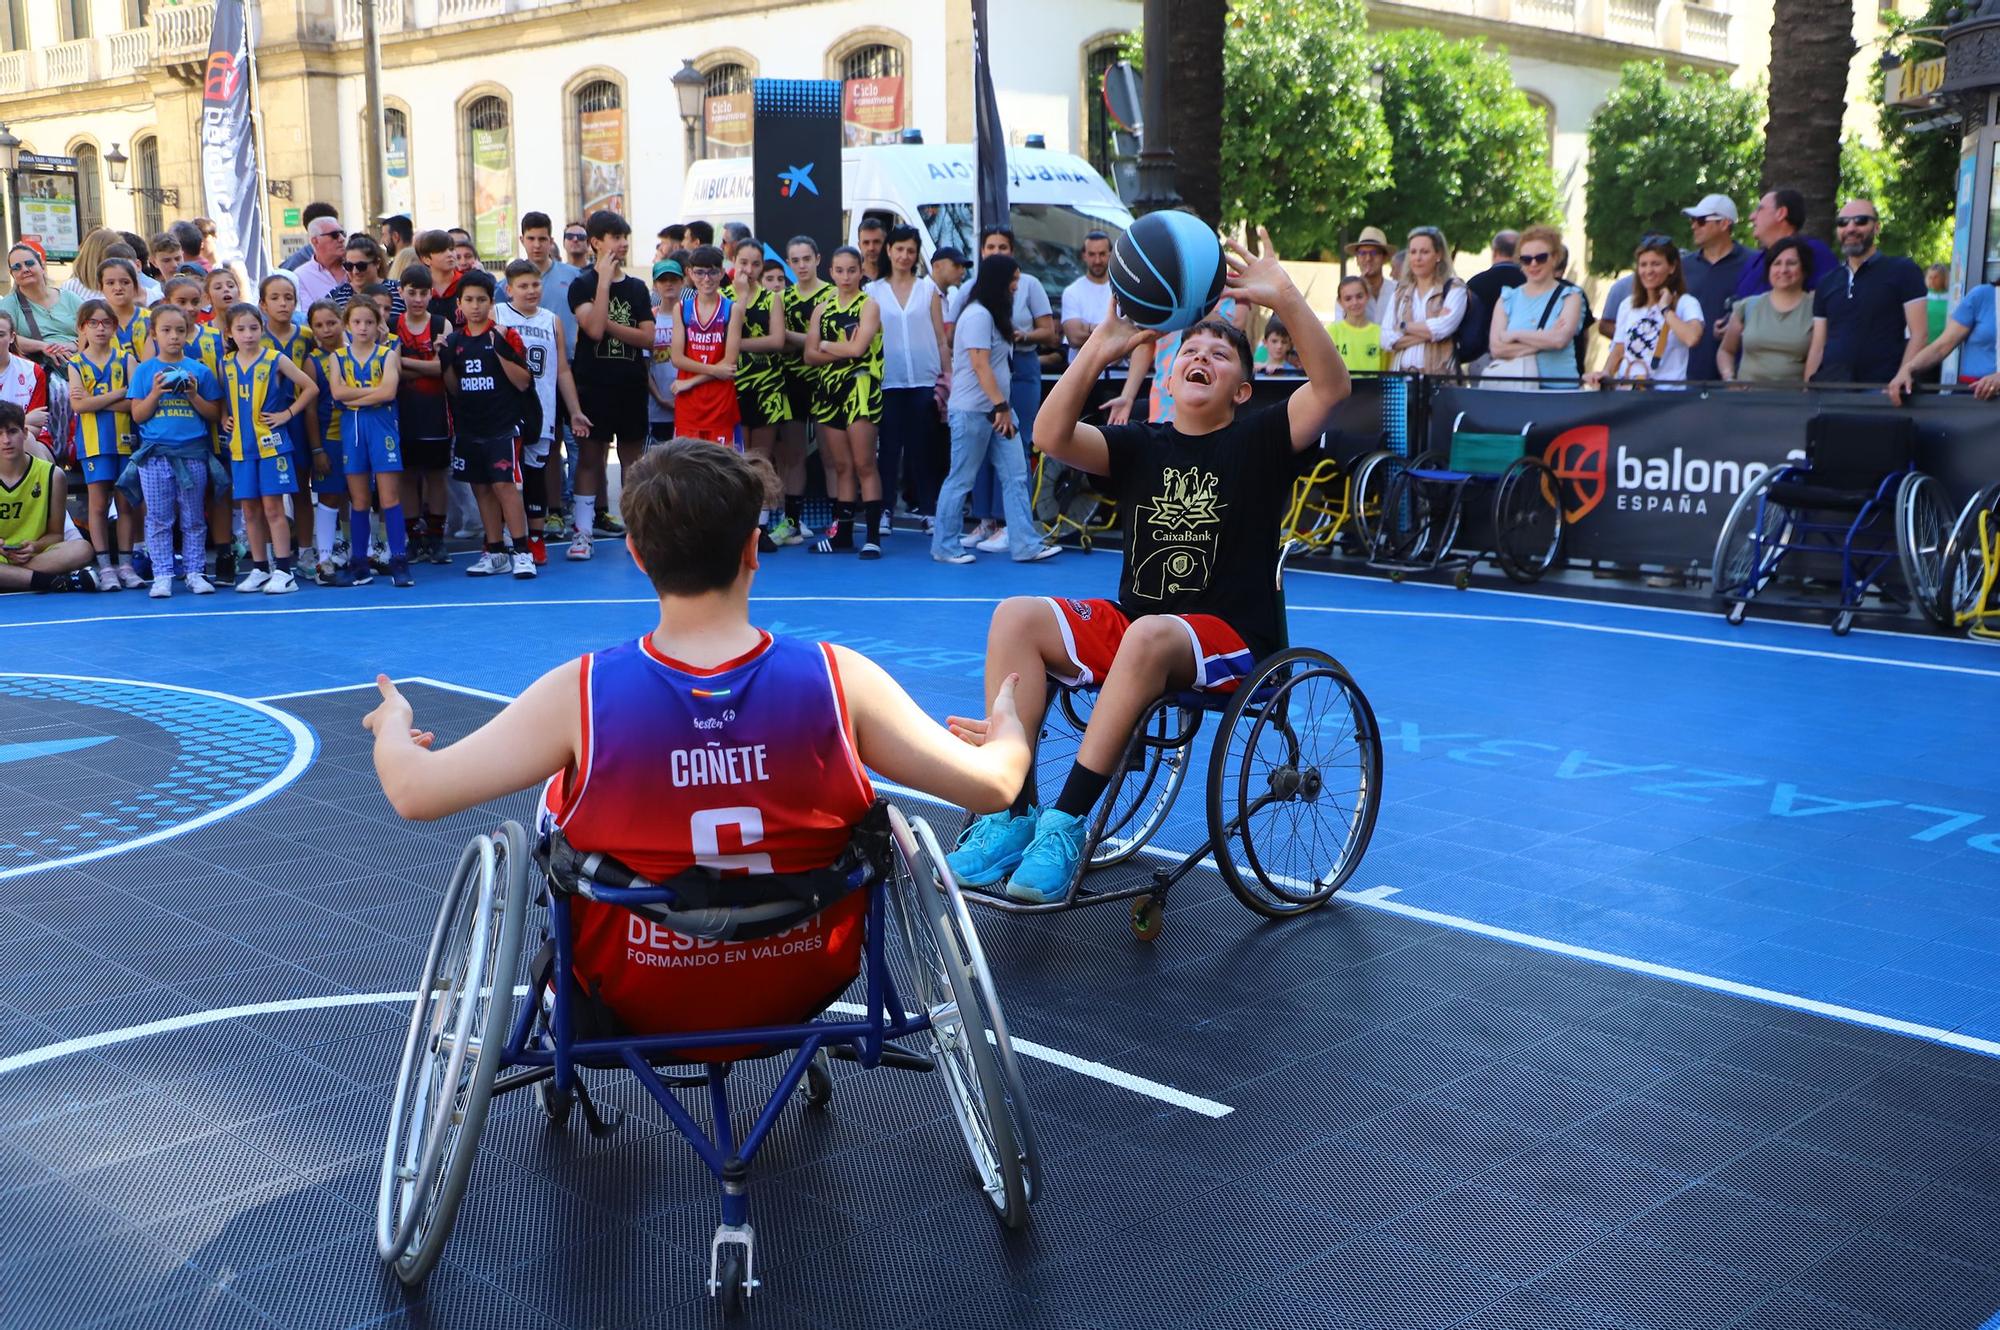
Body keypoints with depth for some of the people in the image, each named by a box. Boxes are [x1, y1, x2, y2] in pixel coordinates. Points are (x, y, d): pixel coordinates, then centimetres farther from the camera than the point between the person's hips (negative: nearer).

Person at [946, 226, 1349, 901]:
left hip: (1231, 643, -5)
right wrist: (1101, 346, -17)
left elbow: (1331, 385, -16)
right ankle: (1013, 810, -21)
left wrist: (1285, 299, -28)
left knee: (1150, 636, -37)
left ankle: (1066, 822, -35)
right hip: (1130, 622, 5)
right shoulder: (1140, 446, 11)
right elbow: (1052, 436, -6)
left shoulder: (1258, 439, 2)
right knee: (1017, 616, -16)